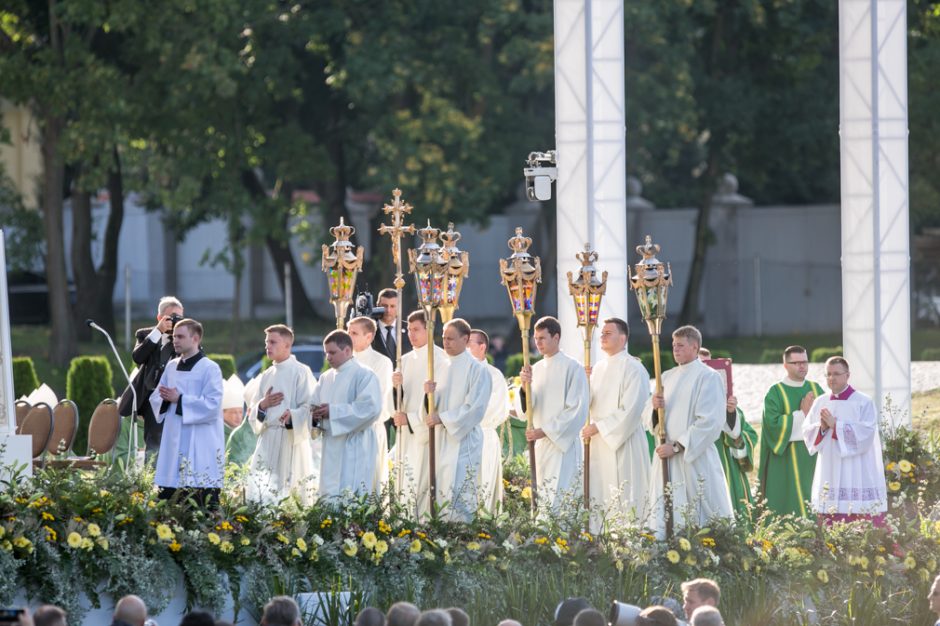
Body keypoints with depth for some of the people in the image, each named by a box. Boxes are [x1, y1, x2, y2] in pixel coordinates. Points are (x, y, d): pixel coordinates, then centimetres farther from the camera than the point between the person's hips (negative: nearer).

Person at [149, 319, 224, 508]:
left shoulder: (210, 369, -6)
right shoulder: (171, 367, 13)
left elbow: (212, 404, -15)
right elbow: (155, 398, 16)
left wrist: (179, 399, -16)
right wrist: (165, 398, -7)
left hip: (200, 448, -7)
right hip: (173, 443, 7)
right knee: (167, 496, 6)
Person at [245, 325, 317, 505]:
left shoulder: (301, 372, -3)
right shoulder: (266, 376, 17)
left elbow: (309, 408, -11)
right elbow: (252, 412, 18)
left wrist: (292, 416, -29)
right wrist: (262, 405, -3)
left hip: (292, 439, -6)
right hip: (267, 440, 6)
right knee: (258, 490, -3)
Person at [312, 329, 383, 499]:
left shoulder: (364, 375, -5)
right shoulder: (326, 378, 16)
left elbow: (370, 408, -17)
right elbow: (313, 404, 18)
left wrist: (333, 411, -18)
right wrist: (316, 413, -8)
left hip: (354, 447, -7)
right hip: (331, 449, 7)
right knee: (330, 497, 4)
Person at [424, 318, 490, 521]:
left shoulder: (477, 369, -7)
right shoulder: (445, 368, 14)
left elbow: (475, 409, -13)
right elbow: (437, 406, 15)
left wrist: (442, 418, -14)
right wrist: (431, 394, -7)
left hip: (464, 441, -7)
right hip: (443, 441, 7)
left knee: (458, 497, -10)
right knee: (442, 496, 4)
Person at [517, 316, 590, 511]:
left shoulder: (572, 368, -6)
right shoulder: (536, 369, 12)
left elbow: (577, 409, -11)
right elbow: (524, 410, 9)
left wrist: (545, 431, -14)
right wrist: (525, 386, -11)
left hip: (563, 445, -6)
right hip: (540, 445, 6)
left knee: (559, 501, -12)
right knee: (541, 502, 5)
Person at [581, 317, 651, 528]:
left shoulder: (633, 369, -8)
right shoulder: (598, 369, 15)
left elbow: (630, 410, -15)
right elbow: (588, 404, 14)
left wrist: (599, 427, -13)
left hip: (623, 444, -7)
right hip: (599, 446, 7)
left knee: (623, 502, -7)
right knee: (599, 500, 4)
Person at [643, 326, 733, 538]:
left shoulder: (708, 377, -5)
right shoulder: (668, 377, 16)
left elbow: (709, 423, -14)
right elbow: (649, 419, 17)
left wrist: (677, 446, -17)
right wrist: (654, 407, -7)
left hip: (695, 460, -6)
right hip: (666, 458, 6)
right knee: (662, 520, 0)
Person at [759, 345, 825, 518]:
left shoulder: (815, 389, 13)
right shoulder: (775, 393, -1)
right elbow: (773, 424, -13)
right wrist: (802, 413, -11)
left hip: (814, 456, 4)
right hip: (787, 458, -4)